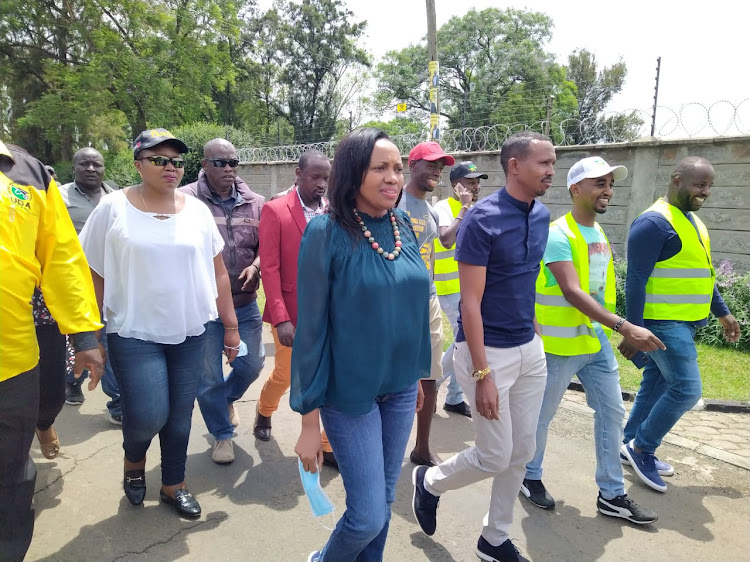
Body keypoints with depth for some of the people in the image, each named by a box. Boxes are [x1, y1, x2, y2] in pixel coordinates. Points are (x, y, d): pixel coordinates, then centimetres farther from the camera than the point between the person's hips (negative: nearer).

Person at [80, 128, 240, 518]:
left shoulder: (196, 210, 3)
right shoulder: (113, 209, -4)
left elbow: (218, 274, 6)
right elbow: (94, 276, 0)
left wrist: (231, 326, 6)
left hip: (189, 334, 3)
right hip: (134, 334, -3)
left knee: (180, 417, 10)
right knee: (148, 416, -9)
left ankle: (173, 485, 34)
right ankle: (133, 461, 27)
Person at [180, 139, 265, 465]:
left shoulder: (253, 203, 2)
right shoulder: (186, 200, -10)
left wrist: (254, 267, -10)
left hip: (245, 303, 4)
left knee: (252, 363, 14)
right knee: (208, 376, 8)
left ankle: (227, 399, 47)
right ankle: (222, 434, 30)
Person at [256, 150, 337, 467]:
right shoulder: (275, 211, -8)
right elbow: (269, 268, -11)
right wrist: (281, 319, -16)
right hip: (291, 313, -2)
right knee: (284, 375, 16)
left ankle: (330, 446, 19)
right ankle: (264, 413, 49)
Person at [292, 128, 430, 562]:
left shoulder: (403, 225, 1)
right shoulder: (327, 232, -15)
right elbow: (311, 330, -14)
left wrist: (416, 374, 16)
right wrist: (310, 420, -12)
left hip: (401, 386, 5)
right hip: (350, 391, -5)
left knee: (385, 500, 17)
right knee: (368, 515, 1)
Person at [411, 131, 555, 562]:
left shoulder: (542, 215, 5)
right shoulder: (482, 220, -17)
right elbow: (471, 303, -19)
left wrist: (533, 331, 15)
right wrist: (482, 374, -21)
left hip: (530, 349, 7)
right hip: (488, 351, -7)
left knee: (522, 452, 13)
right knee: (495, 456, 2)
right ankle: (431, 482, 31)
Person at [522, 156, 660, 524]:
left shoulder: (599, 233, 10)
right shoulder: (557, 235, -17)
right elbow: (572, 292, -28)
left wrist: (614, 331, 17)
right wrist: (626, 328, -33)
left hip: (598, 341, 8)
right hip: (561, 343, -8)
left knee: (612, 413, 11)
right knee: (542, 416, 9)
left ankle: (612, 495, 25)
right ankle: (530, 477, 31)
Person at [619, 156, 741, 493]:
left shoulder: (692, 221, 14)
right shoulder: (654, 222, -16)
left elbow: (700, 273, 23)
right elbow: (636, 281, -19)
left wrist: (723, 313, 23)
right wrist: (633, 331, -21)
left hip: (684, 323, 9)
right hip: (664, 323, -9)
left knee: (656, 386, 14)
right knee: (686, 390, -9)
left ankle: (633, 446, 27)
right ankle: (641, 446, 8)